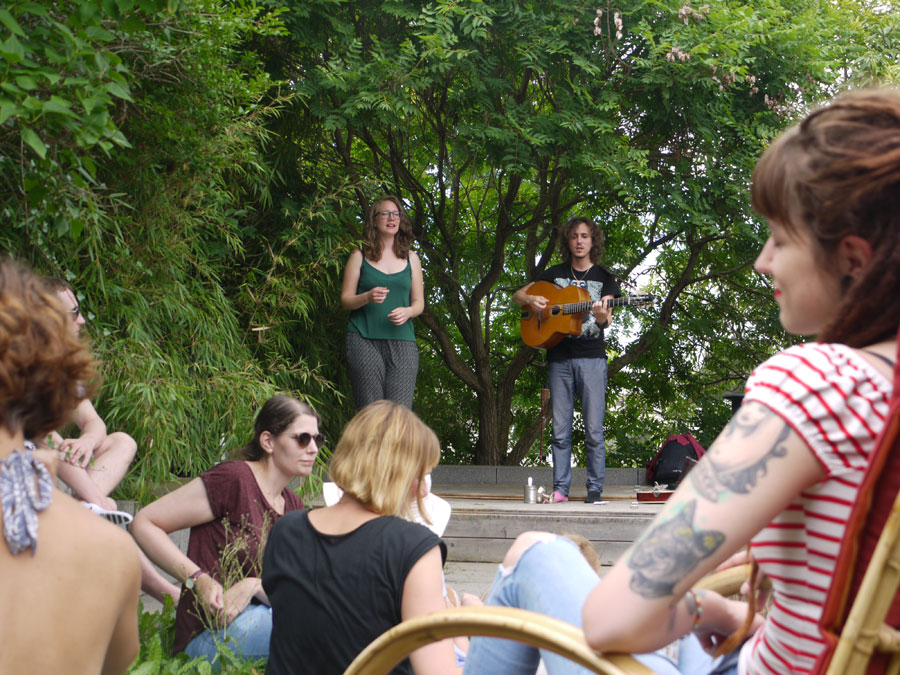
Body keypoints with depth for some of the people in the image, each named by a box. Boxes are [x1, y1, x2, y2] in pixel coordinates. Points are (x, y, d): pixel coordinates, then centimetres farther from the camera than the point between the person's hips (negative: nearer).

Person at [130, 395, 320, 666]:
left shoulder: (293, 506, 13)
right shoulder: (234, 479, -10)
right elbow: (143, 524, -10)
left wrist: (254, 586, -16)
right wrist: (199, 580, -20)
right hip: (210, 633, -7)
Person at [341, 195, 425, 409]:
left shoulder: (410, 258, 17)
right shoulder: (360, 256, 11)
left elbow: (419, 302, 17)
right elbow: (345, 300, 8)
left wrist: (407, 311, -5)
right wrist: (367, 297, -13)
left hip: (402, 340, 2)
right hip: (365, 341, -2)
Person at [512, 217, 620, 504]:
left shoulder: (604, 277, 8)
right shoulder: (555, 274, 13)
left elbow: (606, 321, -3)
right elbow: (516, 296, 18)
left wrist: (602, 316, -26)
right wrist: (530, 300, -4)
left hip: (592, 358, -2)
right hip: (559, 358, 2)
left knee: (594, 429, -5)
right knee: (560, 430, 2)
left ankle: (595, 488, 1)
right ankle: (560, 488, 6)